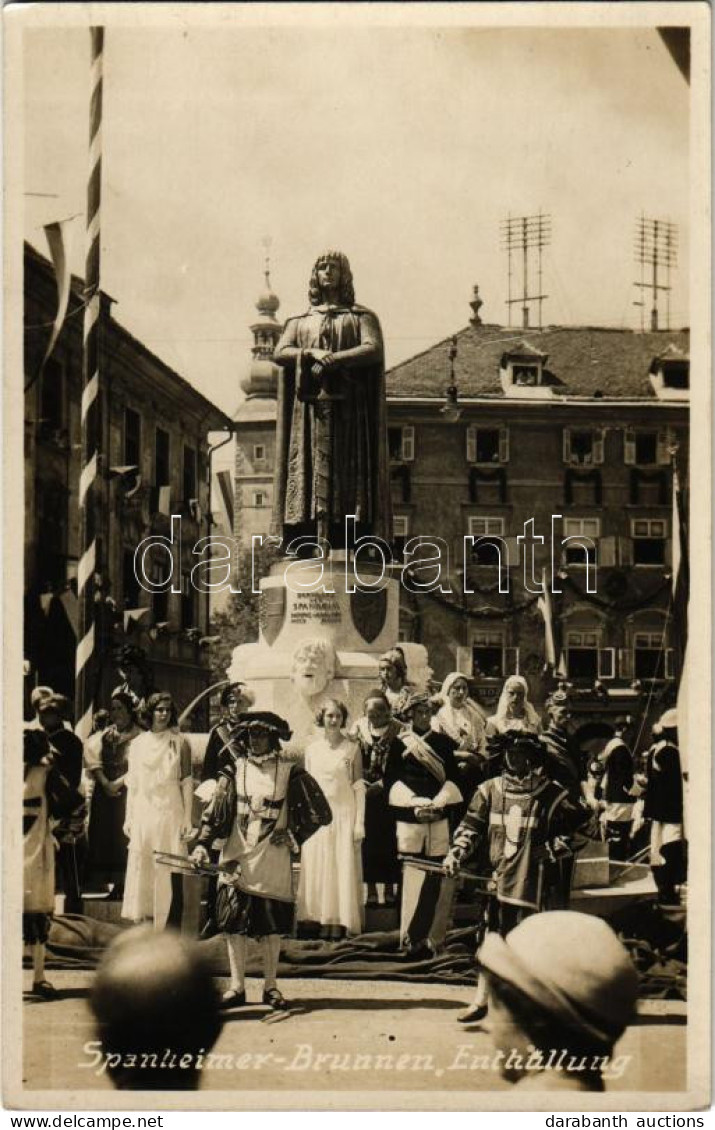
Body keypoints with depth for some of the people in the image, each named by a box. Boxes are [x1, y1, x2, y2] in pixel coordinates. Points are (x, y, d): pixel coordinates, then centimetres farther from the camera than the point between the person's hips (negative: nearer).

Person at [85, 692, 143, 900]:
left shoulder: (137, 736, -2)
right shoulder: (105, 735, 13)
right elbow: (94, 759, 4)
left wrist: (118, 783, -13)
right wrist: (105, 783, -9)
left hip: (127, 790, -5)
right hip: (104, 791, 5)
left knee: (123, 834, -8)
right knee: (104, 834, 2)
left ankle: (122, 884, -5)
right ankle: (109, 882, 6)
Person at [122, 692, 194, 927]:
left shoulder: (180, 743, 2)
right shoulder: (138, 744, 9)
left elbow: (187, 782, 1)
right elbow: (132, 784, 11)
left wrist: (187, 819, -3)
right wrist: (129, 818, 8)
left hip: (170, 813, -2)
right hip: (143, 812, 2)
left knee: (168, 870, -3)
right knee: (140, 866, 2)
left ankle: (166, 922, 2)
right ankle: (140, 918, 9)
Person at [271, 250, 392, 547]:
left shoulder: (361, 316, 15)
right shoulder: (300, 321, 22)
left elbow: (373, 349, -4)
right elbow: (280, 353, 6)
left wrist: (331, 360, -12)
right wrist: (312, 353, -12)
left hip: (348, 408, -2)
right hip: (310, 408, 2)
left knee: (348, 475, -11)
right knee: (307, 473, -9)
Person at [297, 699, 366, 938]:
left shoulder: (352, 749, 0)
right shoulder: (312, 749, 7)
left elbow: (359, 787, -1)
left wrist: (359, 822, -6)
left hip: (344, 814, -3)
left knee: (343, 867, -2)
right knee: (317, 869, 3)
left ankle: (339, 922, 3)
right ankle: (322, 921, 9)